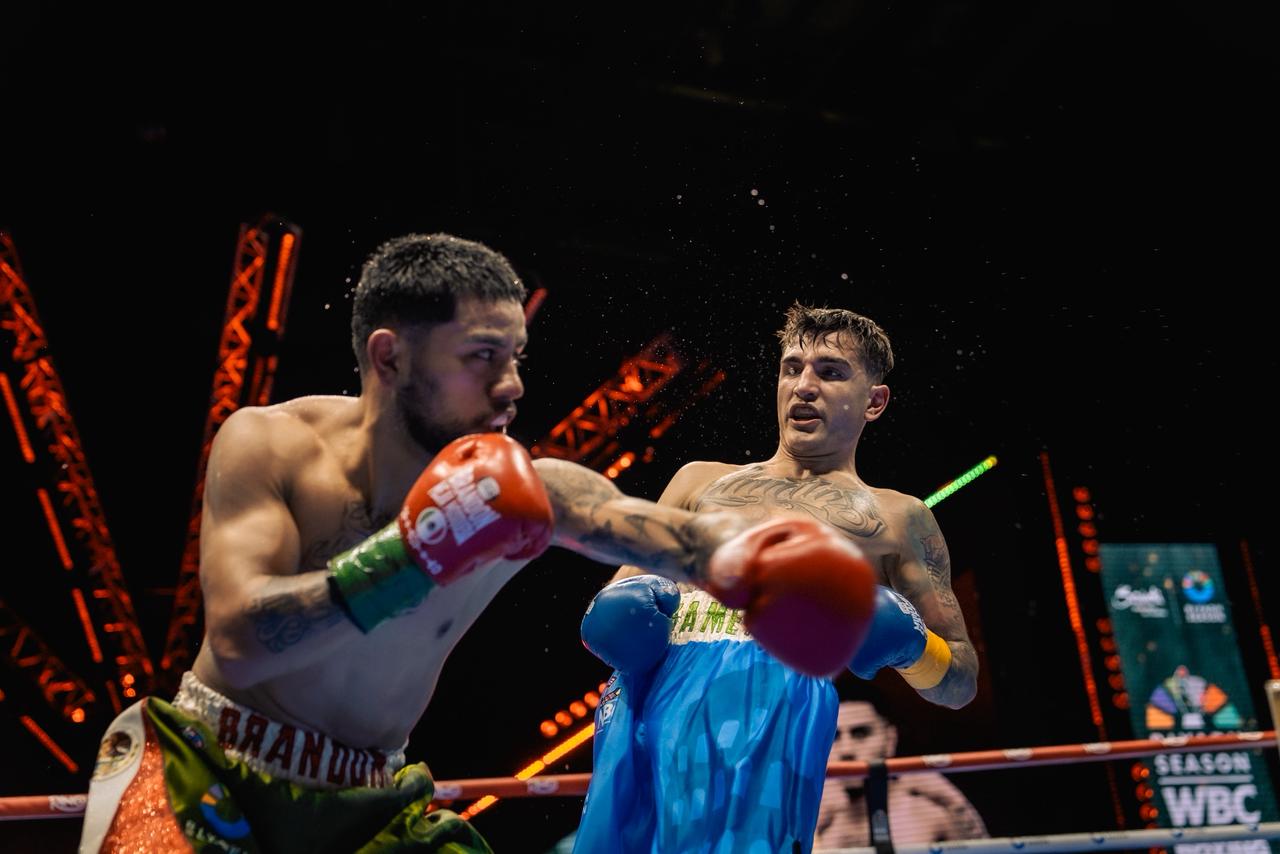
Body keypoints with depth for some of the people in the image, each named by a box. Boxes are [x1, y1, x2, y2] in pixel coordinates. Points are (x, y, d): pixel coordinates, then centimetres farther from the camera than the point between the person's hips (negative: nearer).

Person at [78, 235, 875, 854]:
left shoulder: (529, 491, -14)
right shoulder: (270, 445, -17)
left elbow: (681, 533, -27)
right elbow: (238, 641, -27)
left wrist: (754, 559, -49)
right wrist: (412, 556, -37)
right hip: (205, 762, -2)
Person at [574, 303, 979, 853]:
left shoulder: (896, 517, 21)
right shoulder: (702, 480, 28)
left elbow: (962, 684, 20)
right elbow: (612, 600, 25)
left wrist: (909, 641, -1)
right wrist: (617, 614, 0)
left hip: (780, 694, -3)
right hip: (651, 688, 3)